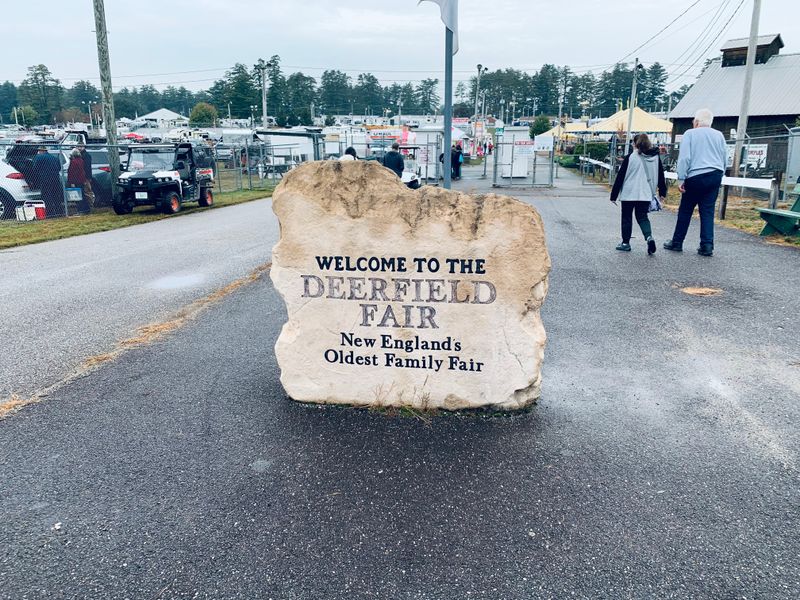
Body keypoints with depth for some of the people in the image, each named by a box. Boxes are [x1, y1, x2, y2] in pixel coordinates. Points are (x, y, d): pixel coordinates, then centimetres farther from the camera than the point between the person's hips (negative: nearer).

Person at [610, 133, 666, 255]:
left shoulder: (630, 157, -7)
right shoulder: (656, 158, 5)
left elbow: (620, 176, -6)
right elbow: (661, 176, 11)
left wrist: (614, 195, -1)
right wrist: (662, 192, 23)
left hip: (629, 193, -3)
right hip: (645, 194, 4)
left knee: (626, 217, 11)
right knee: (642, 217, 11)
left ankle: (625, 243, 16)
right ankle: (649, 237, -13)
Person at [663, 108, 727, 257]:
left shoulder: (690, 134, -1)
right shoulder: (719, 135, 11)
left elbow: (684, 158, -8)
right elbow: (725, 159, 13)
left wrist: (681, 179, -7)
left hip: (696, 176, -4)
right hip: (715, 175, 4)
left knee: (685, 211, 6)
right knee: (708, 211, 5)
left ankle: (677, 243, 13)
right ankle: (707, 246, 0)